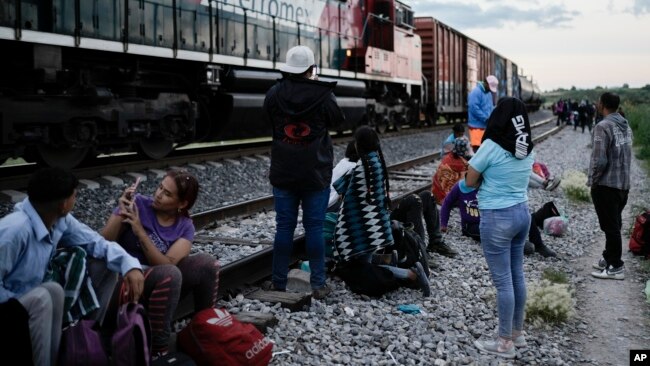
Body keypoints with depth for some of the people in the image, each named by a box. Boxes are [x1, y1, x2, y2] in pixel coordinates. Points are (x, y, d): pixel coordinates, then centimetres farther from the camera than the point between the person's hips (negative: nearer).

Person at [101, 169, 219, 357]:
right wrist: (121, 214, -25)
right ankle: (158, 348, -21)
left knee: (207, 263, -17)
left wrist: (140, 231, -25)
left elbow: (166, 263, -17)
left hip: (162, 281, 4)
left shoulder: (185, 226, -1)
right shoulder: (137, 204, -9)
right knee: (170, 274, -34)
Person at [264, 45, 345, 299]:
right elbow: (338, 120, 6)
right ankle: (318, 285, 8)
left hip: (283, 173, 2)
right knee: (314, 228, 4)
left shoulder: (274, 94, -5)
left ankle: (279, 283, 11)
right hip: (316, 173, -2)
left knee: (284, 227, 7)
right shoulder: (323, 95, -12)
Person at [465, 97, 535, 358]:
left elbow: (470, 181, -8)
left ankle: (505, 343, 11)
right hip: (522, 212, 7)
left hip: (497, 218, -7)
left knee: (503, 281, 1)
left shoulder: (492, 146, -17)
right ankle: (517, 333, 29)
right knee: (517, 276, 16)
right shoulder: (527, 148, 4)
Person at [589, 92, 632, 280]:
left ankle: (615, 267, 6)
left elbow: (599, 160, -22)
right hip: (623, 183, 8)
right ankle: (609, 258, 29)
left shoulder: (603, 126, -18)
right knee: (614, 225, 17)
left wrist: (592, 181, -8)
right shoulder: (626, 125, 8)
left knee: (610, 226, 0)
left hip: (606, 185, -8)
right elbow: (627, 154, 12)